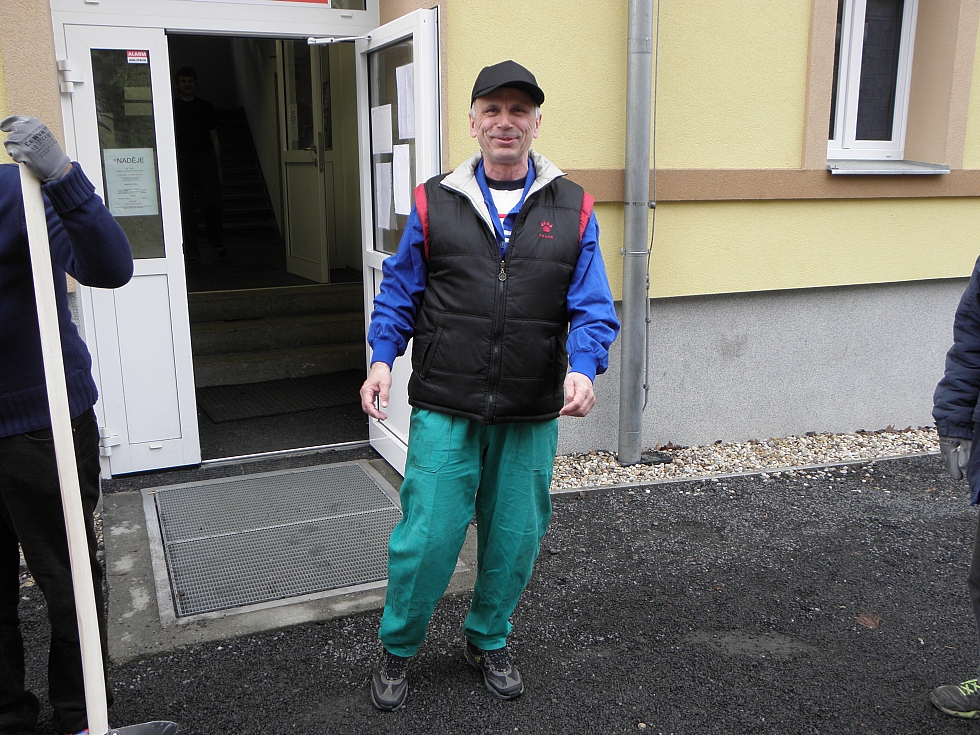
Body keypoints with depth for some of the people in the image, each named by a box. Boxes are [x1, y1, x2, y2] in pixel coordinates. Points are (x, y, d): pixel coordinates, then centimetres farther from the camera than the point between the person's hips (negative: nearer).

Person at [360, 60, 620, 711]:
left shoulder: (572, 210, 3)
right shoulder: (435, 202, 2)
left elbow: (593, 308, 0)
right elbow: (400, 290, 8)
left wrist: (583, 369, -17)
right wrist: (383, 357, -5)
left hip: (531, 416, 2)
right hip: (445, 410, -1)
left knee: (514, 539, 13)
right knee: (427, 536, 1)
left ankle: (488, 641, 39)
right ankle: (398, 650, 28)